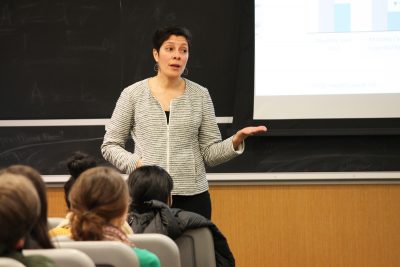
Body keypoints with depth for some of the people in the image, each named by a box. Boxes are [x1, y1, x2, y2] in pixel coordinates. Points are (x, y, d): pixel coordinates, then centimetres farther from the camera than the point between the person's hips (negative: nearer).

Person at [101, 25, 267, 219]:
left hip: (193, 196, 1)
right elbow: (110, 145, 6)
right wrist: (136, 163, -11)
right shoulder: (133, 94, 2)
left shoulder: (200, 95, 6)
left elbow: (210, 154, 6)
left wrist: (235, 141, -13)